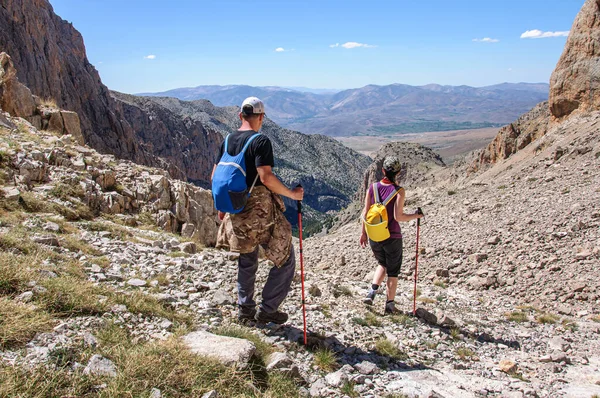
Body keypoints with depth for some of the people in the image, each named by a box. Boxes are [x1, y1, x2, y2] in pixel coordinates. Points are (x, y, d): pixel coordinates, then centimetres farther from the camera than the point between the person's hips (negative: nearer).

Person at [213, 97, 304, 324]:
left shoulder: (228, 140, 8)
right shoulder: (261, 141, -14)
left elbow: (215, 176, 12)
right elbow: (266, 177, -24)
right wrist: (292, 194, -12)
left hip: (237, 212, 8)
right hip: (261, 211, -7)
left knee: (247, 261, 23)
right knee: (286, 261, 8)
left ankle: (245, 309, 30)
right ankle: (267, 310, 11)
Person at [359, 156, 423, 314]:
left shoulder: (372, 188, -3)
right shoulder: (399, 191, -13)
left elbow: (365, 213, 0)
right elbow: (398, 217, -18)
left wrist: (364, 233, 11)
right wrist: (415, 216, -2)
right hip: (392, 237, -4)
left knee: (383, 264, 27)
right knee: (393, 271, 14)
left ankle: (372, 292, 12)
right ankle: (390, 304, 20)